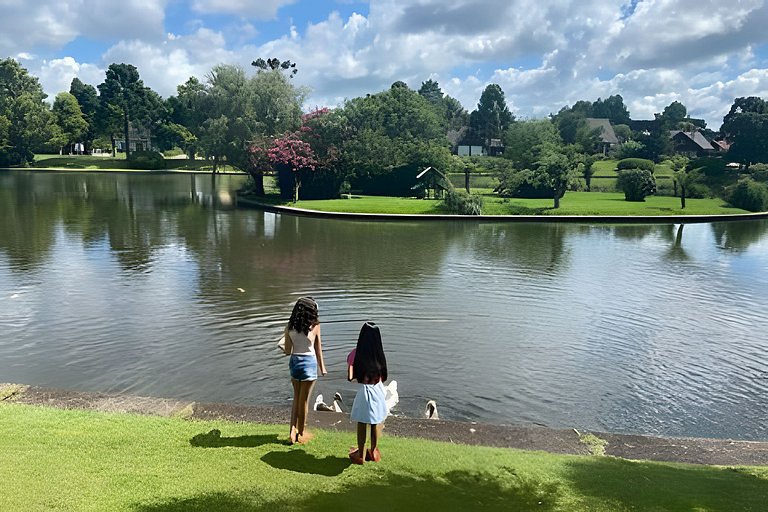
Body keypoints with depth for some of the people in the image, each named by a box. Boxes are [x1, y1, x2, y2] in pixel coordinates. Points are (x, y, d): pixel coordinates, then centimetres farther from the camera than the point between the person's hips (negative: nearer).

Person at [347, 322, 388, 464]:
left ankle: (361, 454, 28)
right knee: (376, 423, 19)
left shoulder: (355, 354, -15)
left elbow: (350, 377, -13)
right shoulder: (380, 354, -8)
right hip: (378, 391, 3)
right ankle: (374, 452, 36)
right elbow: (383, 377, -1)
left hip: (364, 391, -3)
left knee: (362, 424, 14)